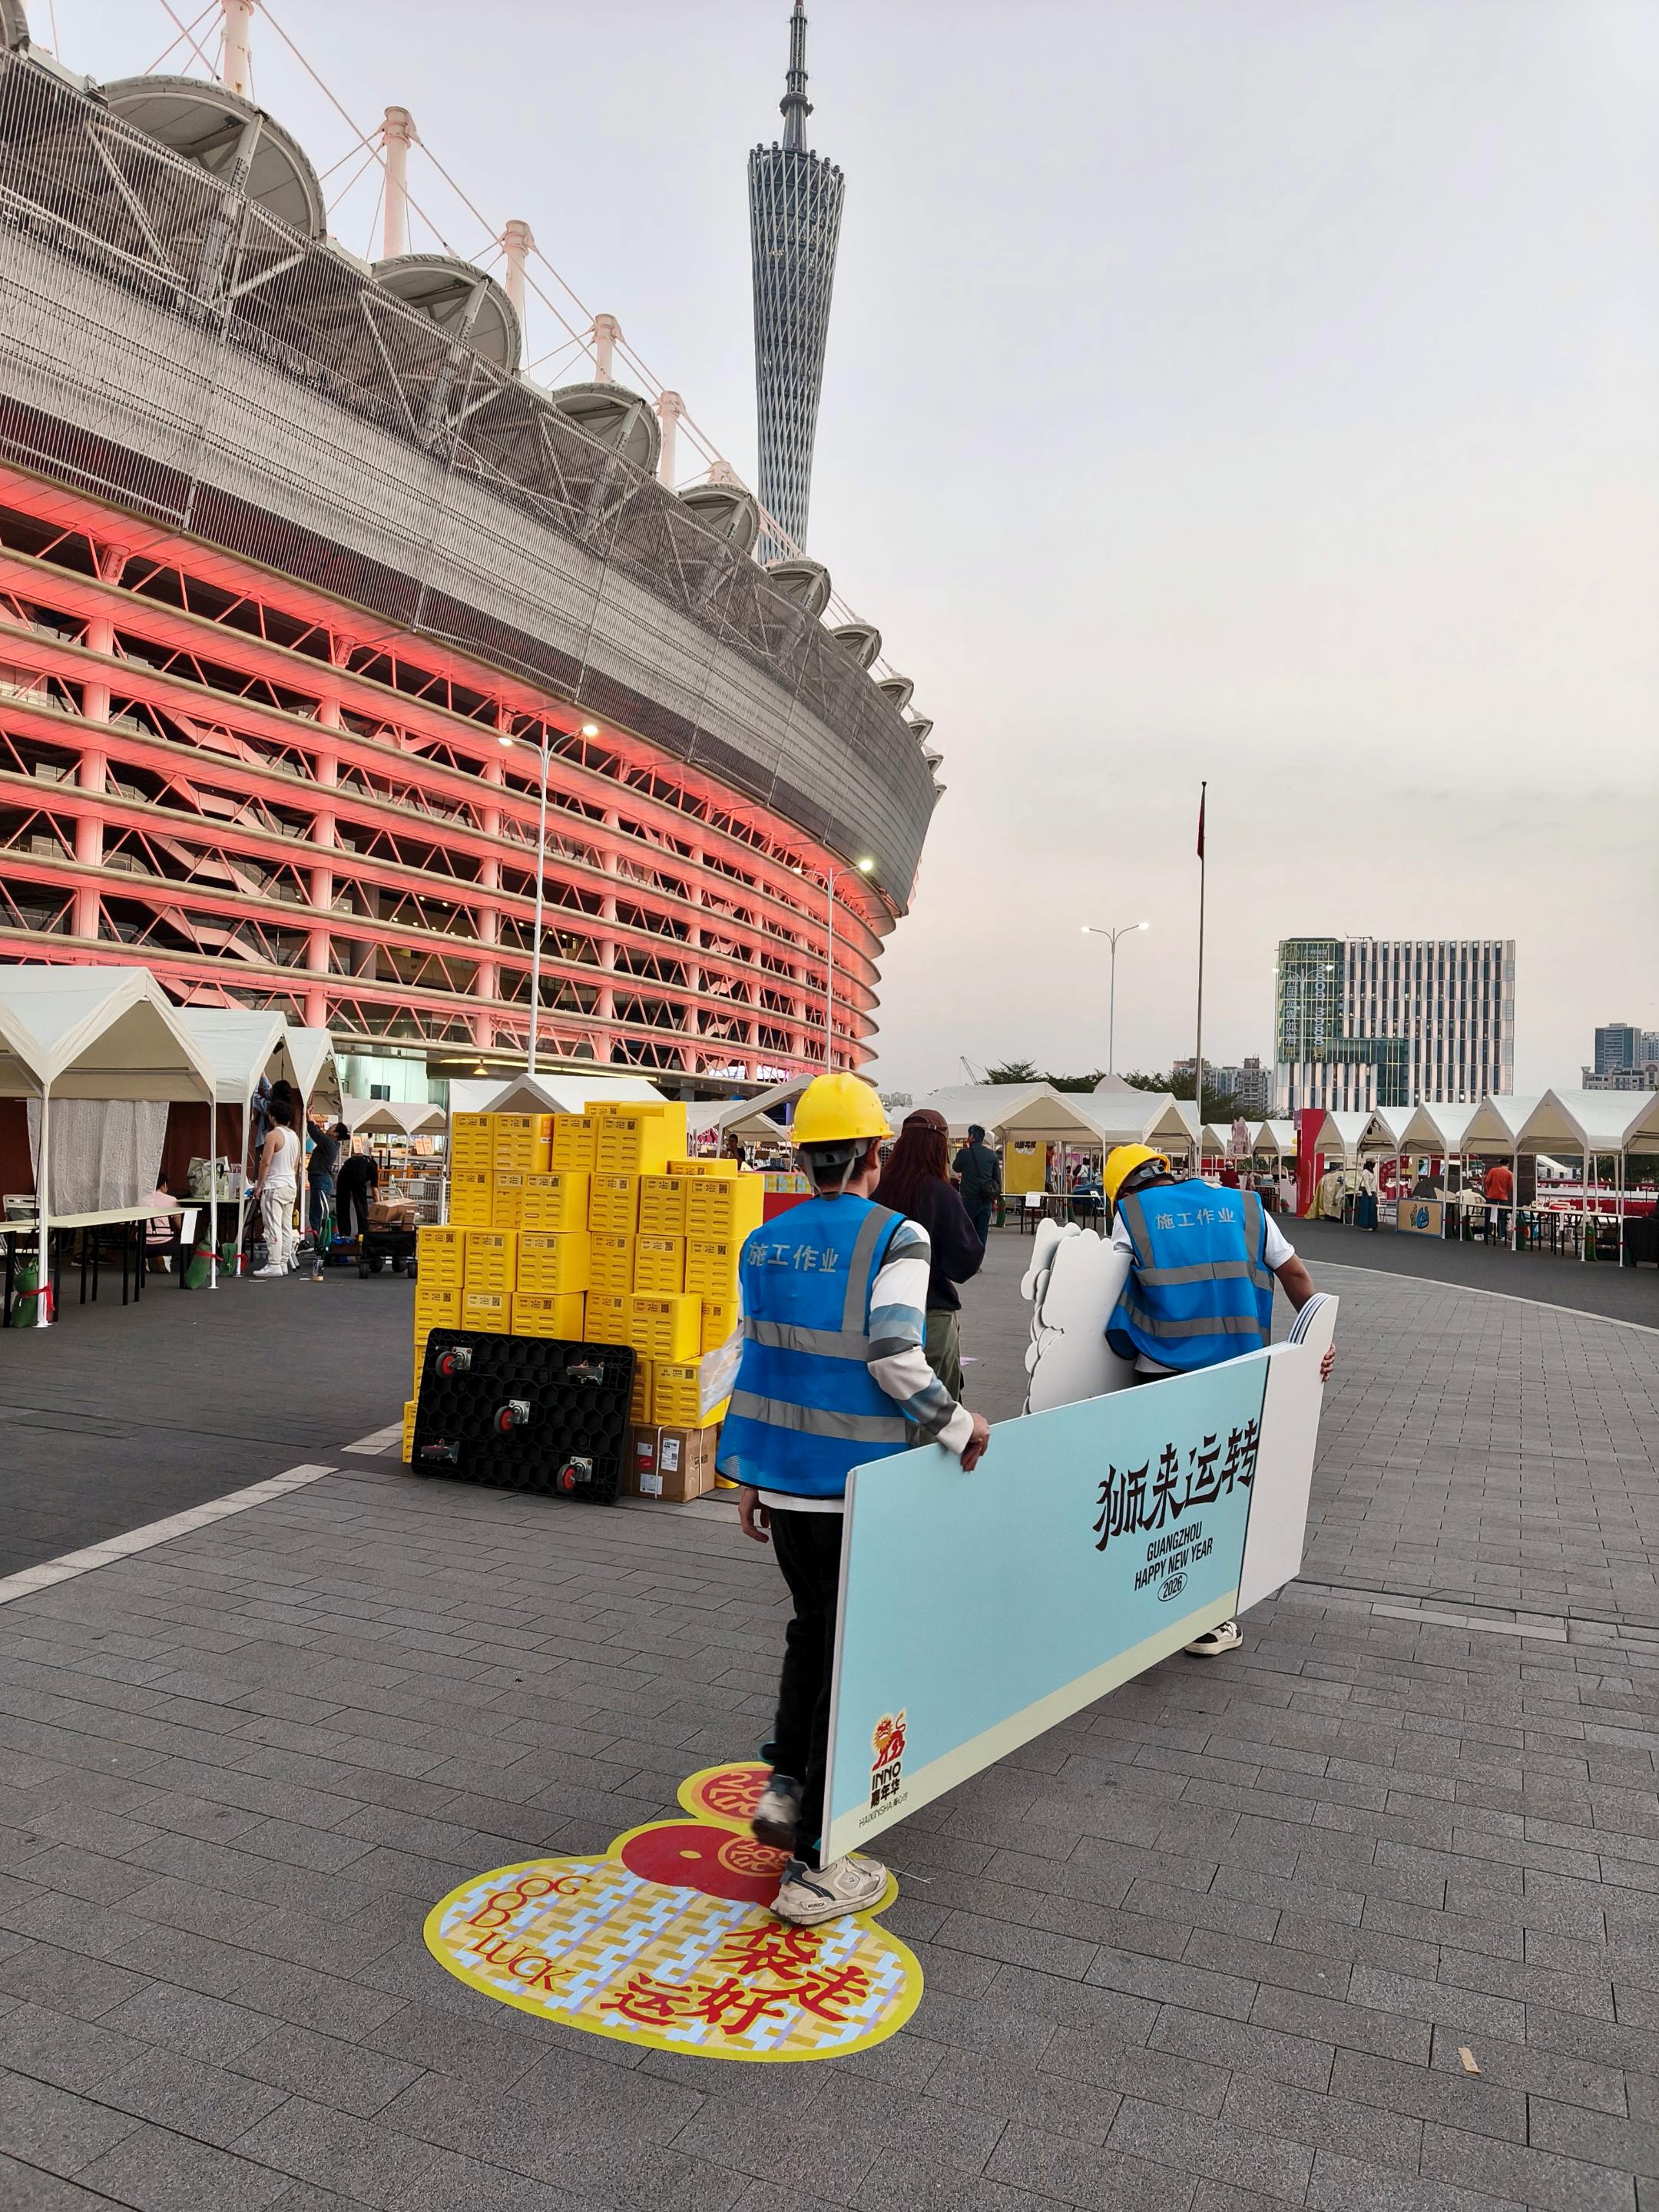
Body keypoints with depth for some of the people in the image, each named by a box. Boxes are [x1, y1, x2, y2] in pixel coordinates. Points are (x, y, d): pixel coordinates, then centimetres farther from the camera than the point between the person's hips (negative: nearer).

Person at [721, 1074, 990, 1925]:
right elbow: (894, 1357, -21)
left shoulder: (765, 1242, 6)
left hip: (782, 1476, 6)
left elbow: (754, 1361, 9)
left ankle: (785, 1784, 24)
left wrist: (748, 1477, 16)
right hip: (859, 1484, -5)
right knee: (851, 1658, 5)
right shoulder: (897, 1238, -12)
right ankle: (813, 1869, 12)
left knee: (812, 1629, 26)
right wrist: (958, 1428, -6)